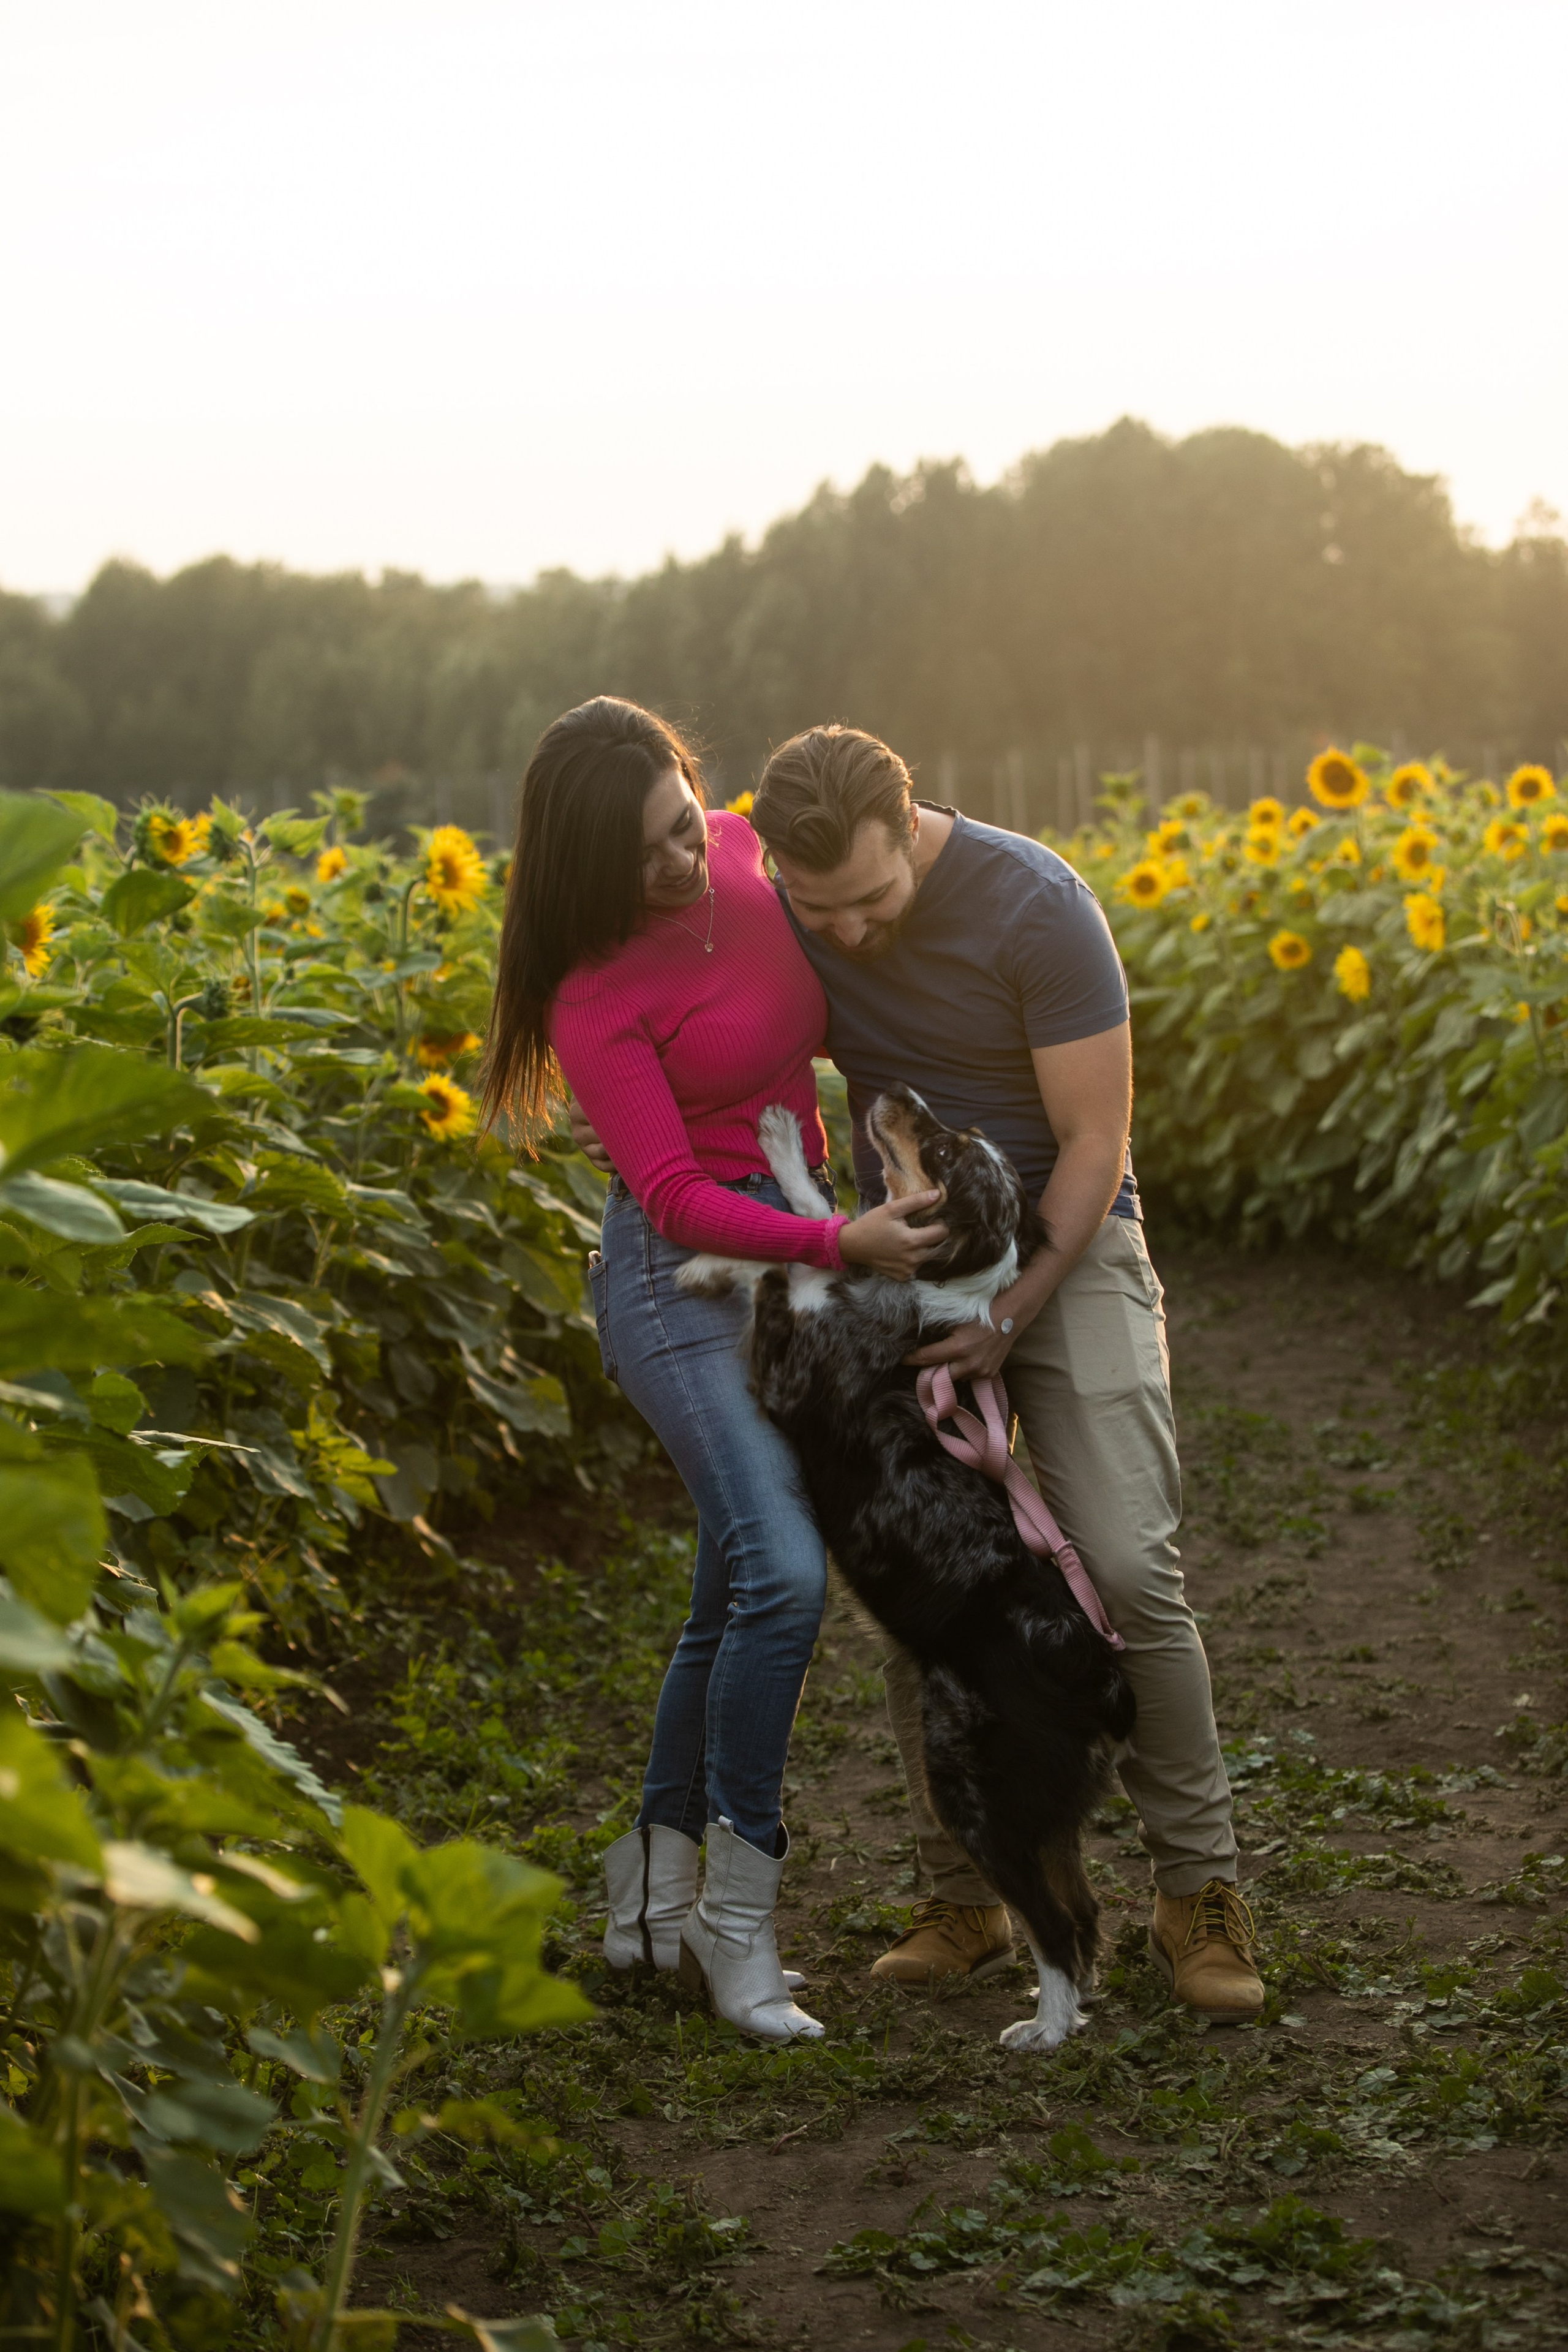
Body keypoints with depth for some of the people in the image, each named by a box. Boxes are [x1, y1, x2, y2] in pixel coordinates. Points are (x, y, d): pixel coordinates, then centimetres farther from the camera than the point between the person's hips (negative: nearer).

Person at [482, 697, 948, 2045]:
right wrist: (841, 1243, -30)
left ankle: (652, 1898, 22)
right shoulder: (599, 995, -18)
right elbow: (674, 1193, -21)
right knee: (783, 1577, -21)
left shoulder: (739, 850, 1)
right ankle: (738, 1916, -8)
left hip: (792, 1250, 7)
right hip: (683, 1270, -7)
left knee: (735, 1597, 10)